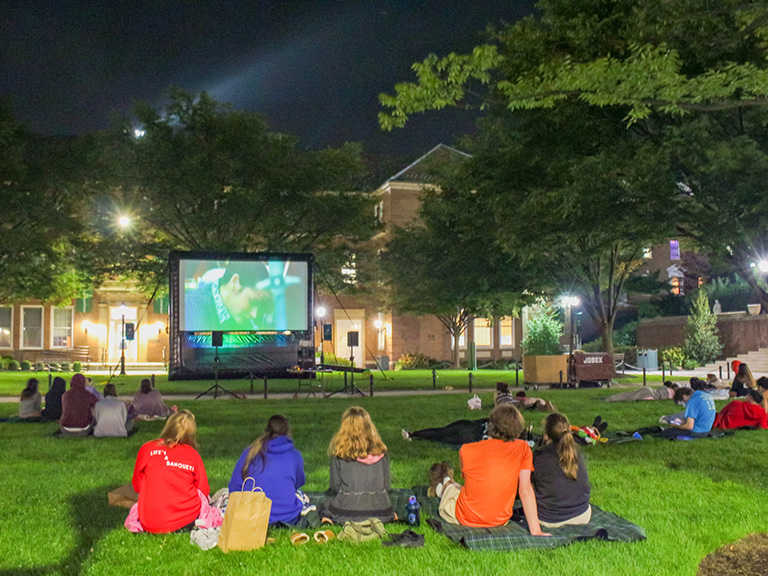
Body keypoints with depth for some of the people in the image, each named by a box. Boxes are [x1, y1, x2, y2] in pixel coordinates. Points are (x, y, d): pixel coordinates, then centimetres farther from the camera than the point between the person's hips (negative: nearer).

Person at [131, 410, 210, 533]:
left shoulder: (147, 449, 0)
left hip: (150, 526, 2)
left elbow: (137, 486, 10)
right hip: (185, 522, -2)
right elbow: (203, 490, 4)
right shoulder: (193, 454, -2)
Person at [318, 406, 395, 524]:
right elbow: (386, 485, 6)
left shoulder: (339, 452, -7)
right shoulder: (380, 451, 0)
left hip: (347, 510, -3)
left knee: (324, 507, 26)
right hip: (379, 508, 3)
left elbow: (335, 485, -2)